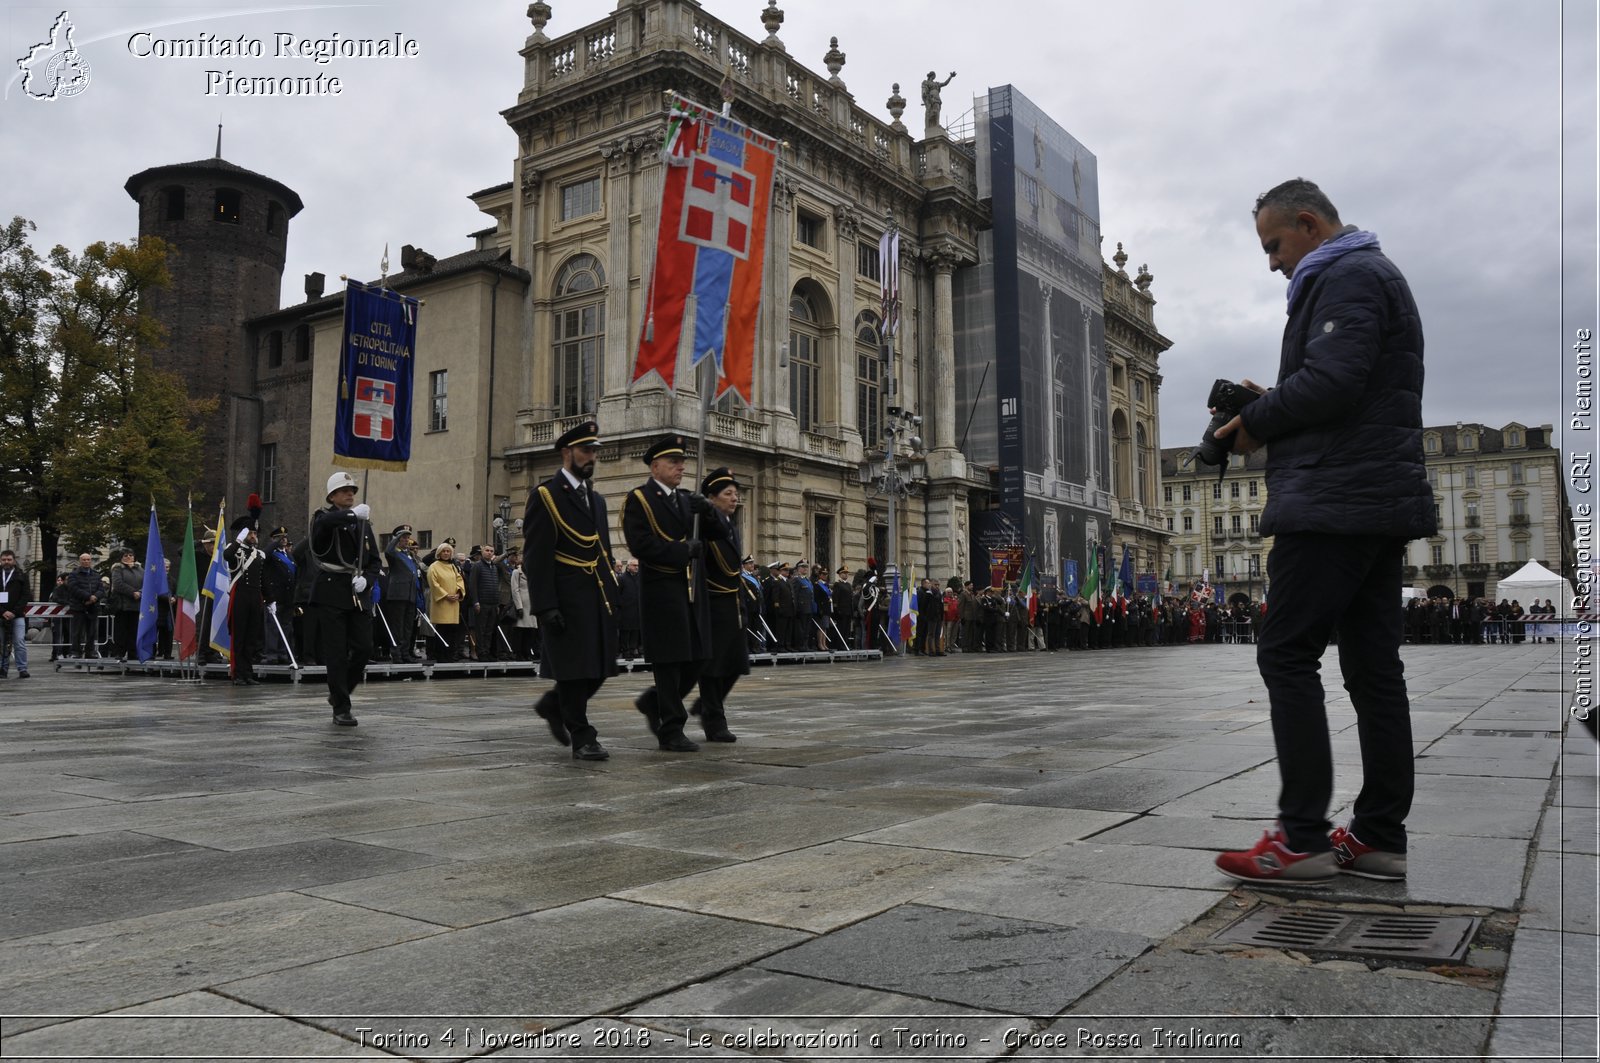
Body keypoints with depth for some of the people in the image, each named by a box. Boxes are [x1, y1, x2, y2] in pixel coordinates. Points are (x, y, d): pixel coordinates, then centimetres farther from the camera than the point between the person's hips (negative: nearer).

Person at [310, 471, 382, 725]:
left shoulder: (363, 523, 16)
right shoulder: (323, 517, 1)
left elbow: (375, 559, 14)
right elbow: (324, 522, -26)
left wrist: (366, 578, -2)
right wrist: (353, 514, -29)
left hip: (359, 595, 5)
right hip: (331, 594, -5)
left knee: (364, 648, 0)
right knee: (336, 653, -3)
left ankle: (339, 692, 23)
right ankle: (341, 708, 5)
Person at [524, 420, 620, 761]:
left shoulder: (596, 500, 19)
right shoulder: (545, 496, -5)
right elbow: (536, 557, -11)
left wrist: (612, 597, 15)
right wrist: (546, 606, -18)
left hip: (599, 599, 7)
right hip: (567, 601, -7)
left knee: (599, 669, 8)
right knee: (575, 669, -1)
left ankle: (553, 706, 31)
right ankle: (582, 738, 10)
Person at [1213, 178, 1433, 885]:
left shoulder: (1346, 279, -7)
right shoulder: (1373, 275, 26)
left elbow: (1327, 383, -21)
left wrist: (1256, 422, -5)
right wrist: (1270, 407, 11)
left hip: (1335, 504, -11)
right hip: (1379, 506, 11)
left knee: (1286, 656, -9)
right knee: (1373, 666, 8)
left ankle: (1302, 838, -7)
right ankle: (1379, 837, 12)